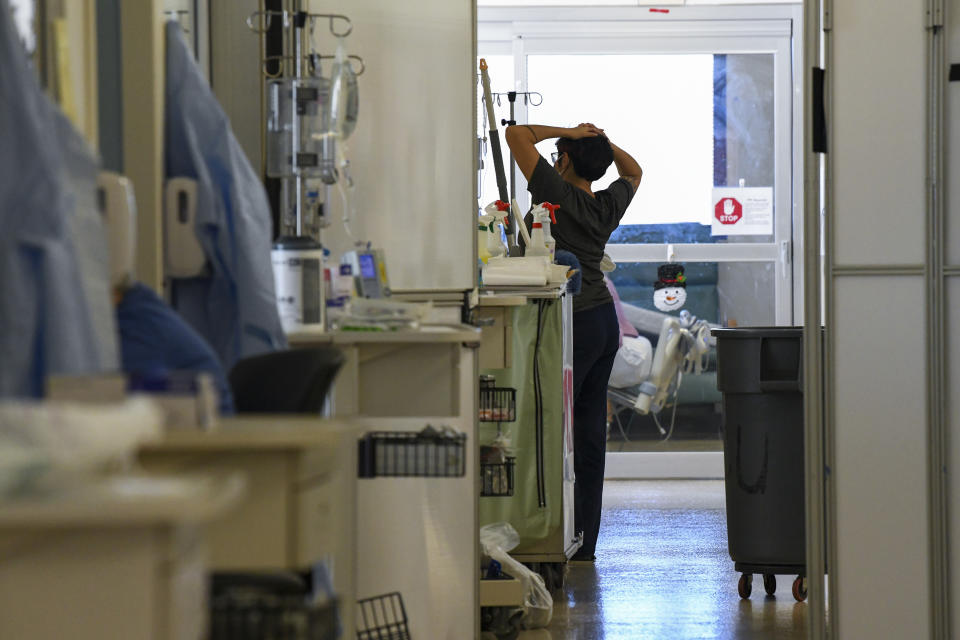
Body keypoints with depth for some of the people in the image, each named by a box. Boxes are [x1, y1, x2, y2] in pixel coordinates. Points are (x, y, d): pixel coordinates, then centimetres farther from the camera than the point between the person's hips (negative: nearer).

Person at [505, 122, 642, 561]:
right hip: (605, 322, 8)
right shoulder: (609, 205, 8)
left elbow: (516, 135, -10)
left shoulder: (558, 193, -11)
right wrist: (603, 142, 15)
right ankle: (585, 543, 11)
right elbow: (633, 172, 31)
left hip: (571, 324, -8)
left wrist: (566, 132, -3)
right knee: (590, 429, 8)